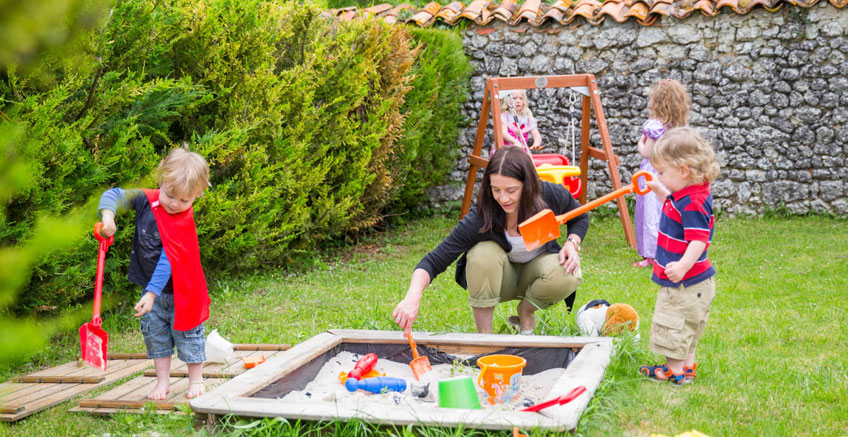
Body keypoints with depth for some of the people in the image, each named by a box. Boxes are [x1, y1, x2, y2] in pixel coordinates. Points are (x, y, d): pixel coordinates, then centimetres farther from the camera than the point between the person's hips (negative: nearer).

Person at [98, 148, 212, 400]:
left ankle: (196, 380, 22)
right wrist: (108, 214, -29)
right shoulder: (146, 200, -10)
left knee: (187, 334, 6)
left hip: (181, 292, -5)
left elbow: (168, 262, -28)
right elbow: (115, 195, -7)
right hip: (151, 289, 5)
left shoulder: (183, 223, -24)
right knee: (155, 334, 10)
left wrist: (151, 293, -33)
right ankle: (163, 381, 22)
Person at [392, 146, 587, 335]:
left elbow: (580, 218, 0)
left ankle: (526, 312, 1)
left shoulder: (552, 196, -24)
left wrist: (572, 244, -21)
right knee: (484, 253, -36)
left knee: (569, 276, -32)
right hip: (498, 279, -2)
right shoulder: (480, 218, -32)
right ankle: (484, 334, -17)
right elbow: (434, 261, -35)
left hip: (533, 270, 2)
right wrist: (412, 298, -53)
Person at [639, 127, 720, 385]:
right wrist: (657, 190, 21)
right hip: (689, 281, 11)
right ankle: (687, 365, 32)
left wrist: (683, 266, -47)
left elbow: (699, 240, -34)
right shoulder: (684, 195, 6)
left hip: (686, 282, -11)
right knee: (685, 326, 21)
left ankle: (675, 371, 8)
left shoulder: (693, 203, -26)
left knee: (673, 325, -1)